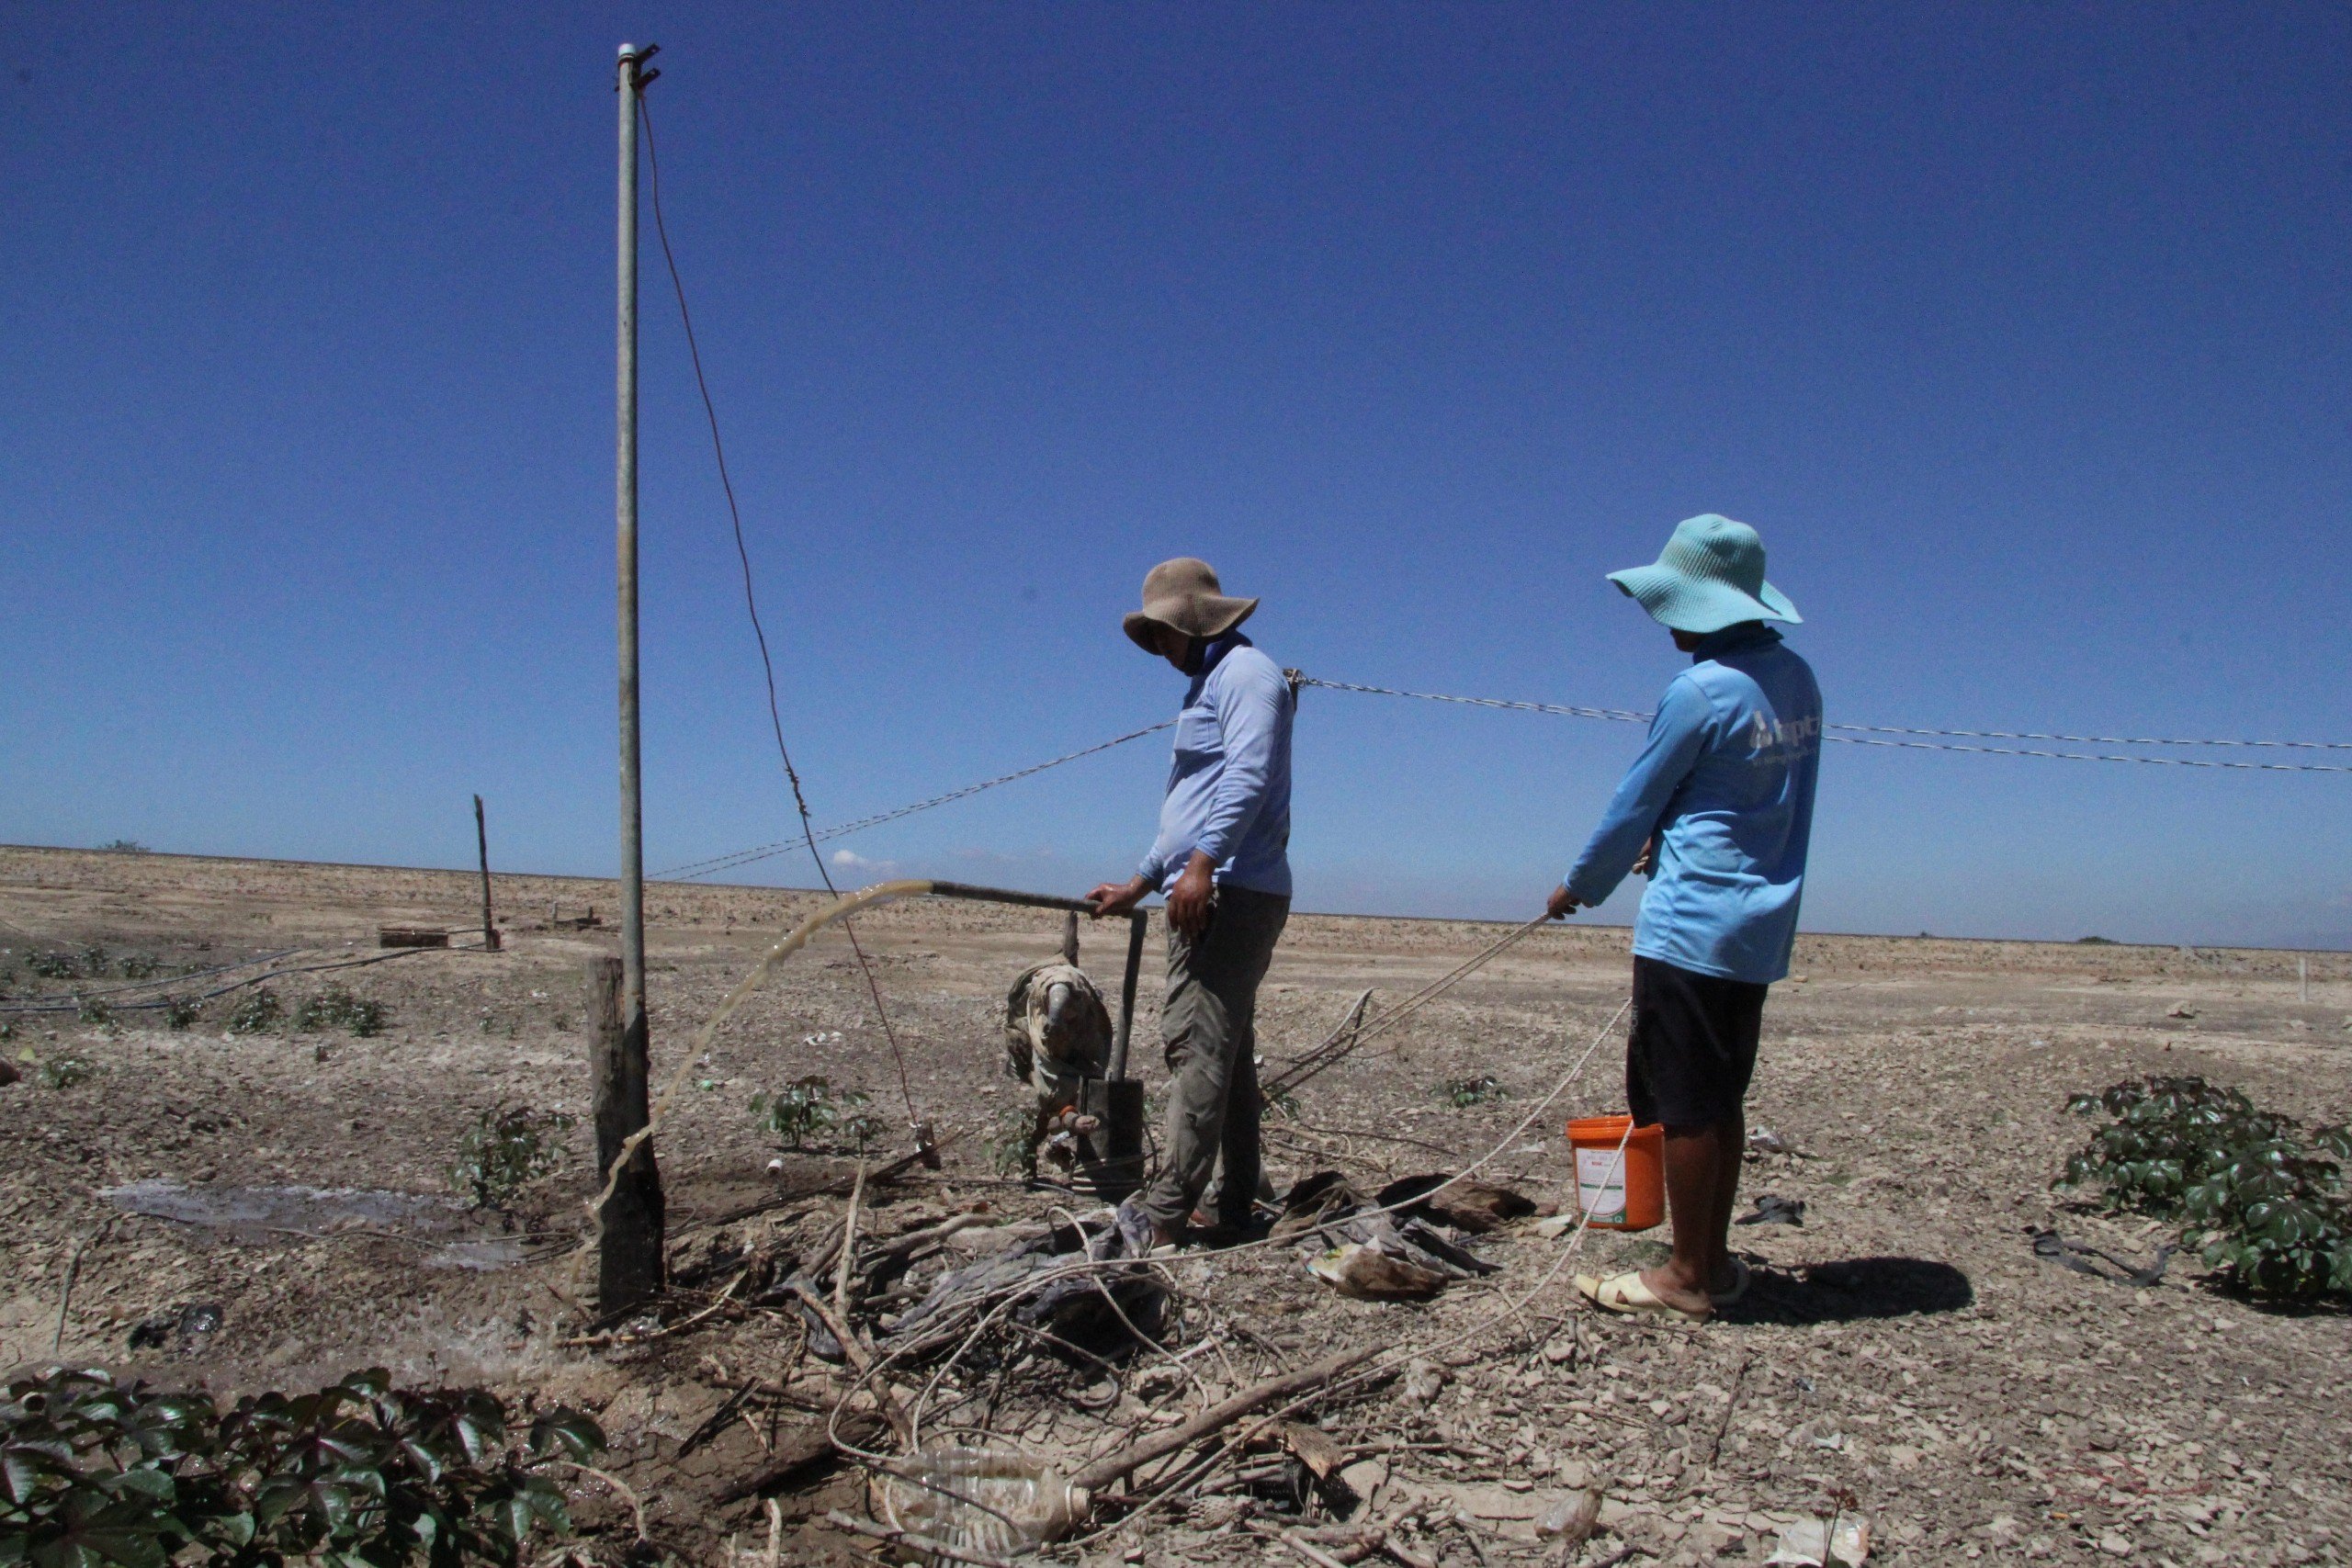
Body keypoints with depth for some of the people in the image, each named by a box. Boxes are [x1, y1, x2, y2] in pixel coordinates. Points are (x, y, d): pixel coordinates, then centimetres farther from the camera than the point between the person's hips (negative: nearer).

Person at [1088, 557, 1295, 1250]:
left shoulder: (1246, 673, -4)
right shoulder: (1208, 686, 28)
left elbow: (1248, 777, -20)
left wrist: (1201, 864, -28)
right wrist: (1139, 884, 30)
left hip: (1232, 895, -11)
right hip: (1208, 897, 11)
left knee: (1196, 1043, -16)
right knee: (1224, 1052, 10)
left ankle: (1163, 1217, -19)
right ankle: (1235, 1207, 16)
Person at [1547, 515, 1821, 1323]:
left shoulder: (1700, 691, -16)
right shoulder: (1796, 679, 8)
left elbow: (1634, 804, -7)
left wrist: (1580, 886, 7)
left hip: (1692, 924, -8)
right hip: (1762, 927, 9)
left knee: (1685, 1106, 1)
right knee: (1721, 1100, 16)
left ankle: (1687, 1278, 10)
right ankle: (1714, 1259, 25)